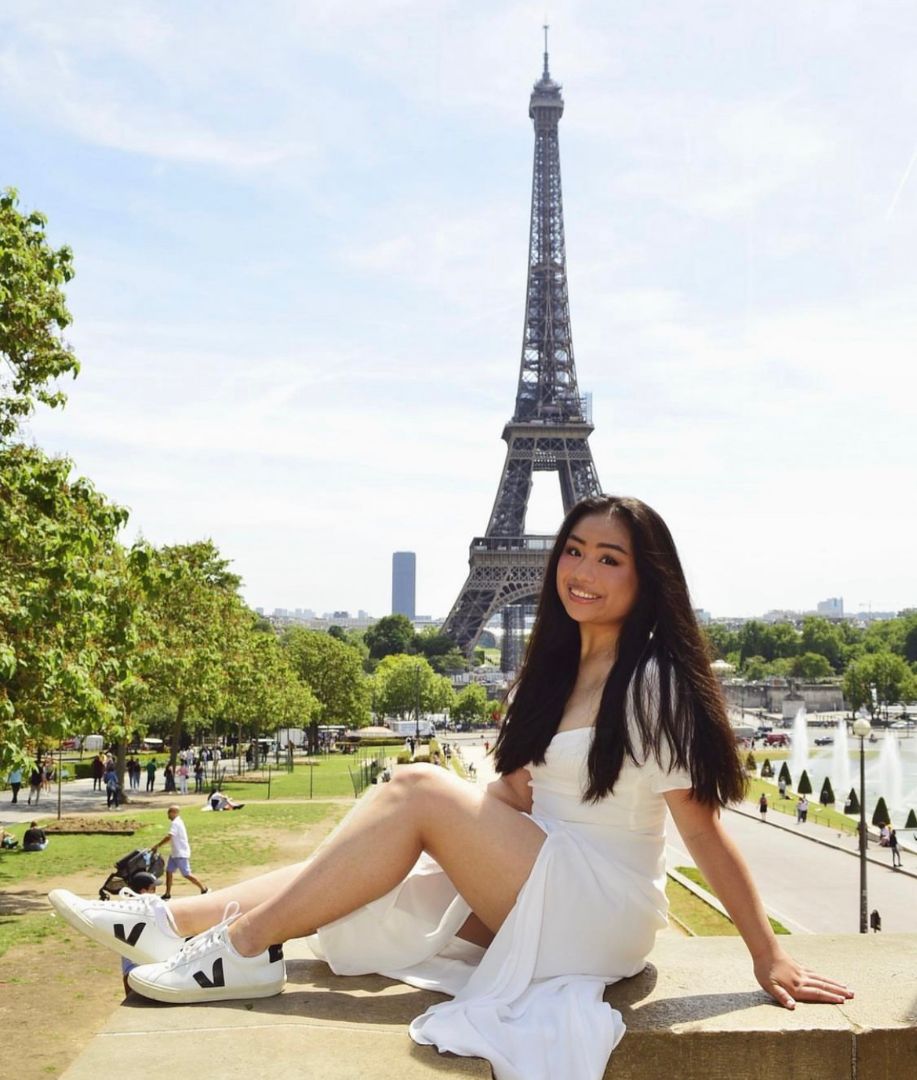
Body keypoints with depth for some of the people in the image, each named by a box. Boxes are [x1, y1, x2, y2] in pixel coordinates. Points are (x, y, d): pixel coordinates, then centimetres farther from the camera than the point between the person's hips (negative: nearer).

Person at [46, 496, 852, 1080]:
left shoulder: (655, 684, -15)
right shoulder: (561, 670, 9)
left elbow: (704, 828, -14)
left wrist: (771, 957, -12)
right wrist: (510, 791, -5)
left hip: (601, 913, -8)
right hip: (540, 896, 8)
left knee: (417, 792, -20)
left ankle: (242, 951, -16)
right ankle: (170, 922, -5)